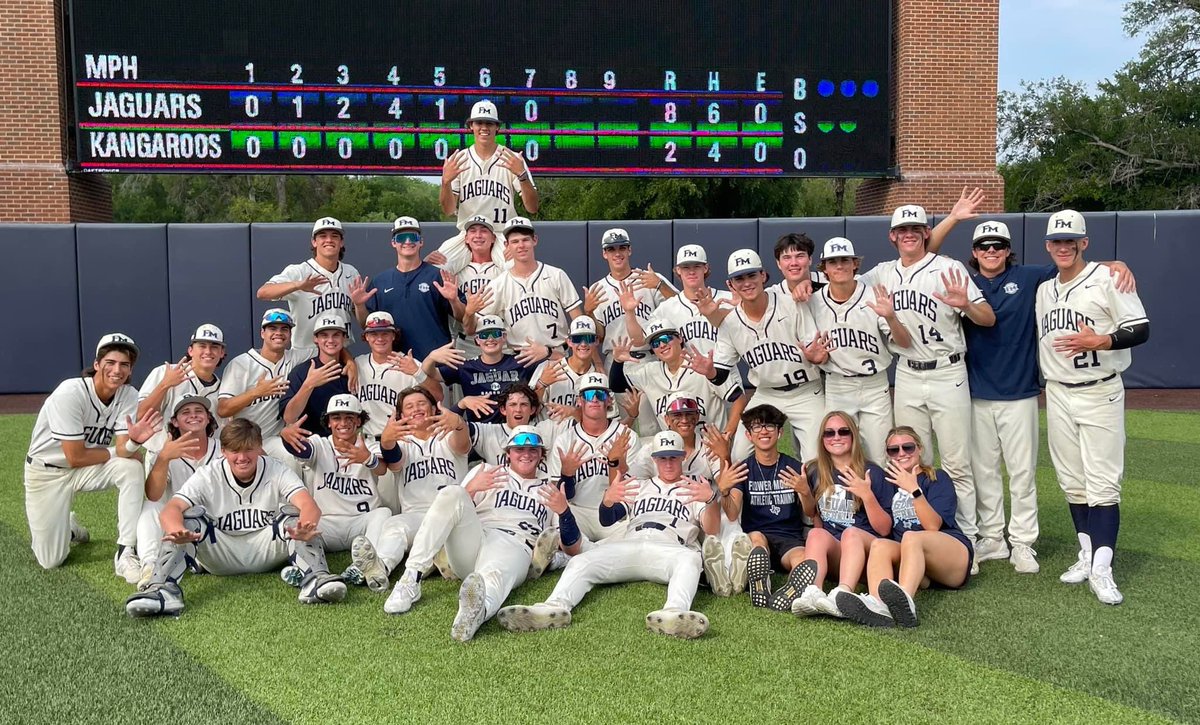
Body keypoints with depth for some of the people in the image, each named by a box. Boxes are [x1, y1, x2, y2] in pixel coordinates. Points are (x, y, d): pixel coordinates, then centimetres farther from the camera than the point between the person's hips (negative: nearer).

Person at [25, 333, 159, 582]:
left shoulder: (129, 396, -14)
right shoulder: (70, 393, -27)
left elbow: (124, 451, -21)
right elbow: (75, 457, -26)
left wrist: (133, 442, -43)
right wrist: (117, 450, -15)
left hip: (88, 468, 3)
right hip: (46, 471, -3)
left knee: (132, 468, -30)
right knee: (51, 560, -2)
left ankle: (126, 553, -24)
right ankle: (64, 527, 35)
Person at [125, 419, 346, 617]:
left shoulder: (276, 471, -10)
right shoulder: (208, 476, -7)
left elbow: (309, 505, -27)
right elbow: (171, 509, -23)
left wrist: (305, 527, -52)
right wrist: (176, 530, -48)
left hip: (267, 552, 0)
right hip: (220, 558, 1)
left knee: (292, 514, -25)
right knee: (190, 516, -22)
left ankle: (315, 579, -44)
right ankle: (164, 589, -36)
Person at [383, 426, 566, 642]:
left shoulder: (551, 489, 25)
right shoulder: (486, 471, 26)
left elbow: (573, 548, 16)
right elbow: (453, 509, 14)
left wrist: (563, 512, -2)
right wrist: (471, 489, -5)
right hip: (470, 544, 2)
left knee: (493, 575, -39)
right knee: (452, 493, -25)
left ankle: (479, 608, -77)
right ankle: (411, 579, -32)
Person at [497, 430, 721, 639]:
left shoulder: (695, 488, 23)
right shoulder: (640, 486, 31)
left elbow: (711, 531, 6)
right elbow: (607, 519, 17)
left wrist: (711, 499, -17)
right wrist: (608, 499, -9)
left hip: (668, 549, -3)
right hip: (628, 544, 3)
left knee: (690, 558, -38)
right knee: (581, 562, -24)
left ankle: (675, 612, -67)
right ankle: (555, 606, -52)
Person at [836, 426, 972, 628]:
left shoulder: (937, 478, 8)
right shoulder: (889, 483, 20)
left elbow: (933, 526, -7)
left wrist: (914, 490, -17)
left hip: (953, 553, -3)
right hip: (913, 562, 3)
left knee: (911, 537, -33)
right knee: (879, 545, -26)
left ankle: (906, 602, -63)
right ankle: (877, 604, -57)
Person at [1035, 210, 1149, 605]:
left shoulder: (1107, 279, -7)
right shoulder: (1043, 288, 11)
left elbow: (1141, 329, -10)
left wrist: (1099, 341, -24)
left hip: (1100, 394, -6)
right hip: (1057, 395, 6)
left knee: (1102, 481, -8)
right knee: (1072, 481, 9)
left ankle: (1101, 569, -8)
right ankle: (1087, 555, 19)